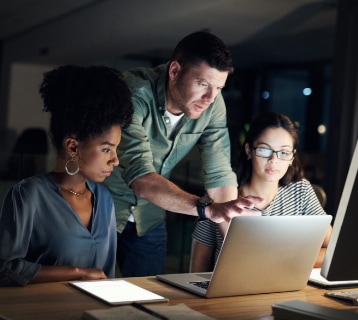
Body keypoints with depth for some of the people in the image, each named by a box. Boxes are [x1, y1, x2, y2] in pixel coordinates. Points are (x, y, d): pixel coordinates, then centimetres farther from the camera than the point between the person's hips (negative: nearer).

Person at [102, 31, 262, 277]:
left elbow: (220, 176, -12)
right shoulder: (134, 93, -29)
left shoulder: (213, 104, -13)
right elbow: (140, 177, -38)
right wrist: (208, 208, -51)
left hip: (148, 217, 4)